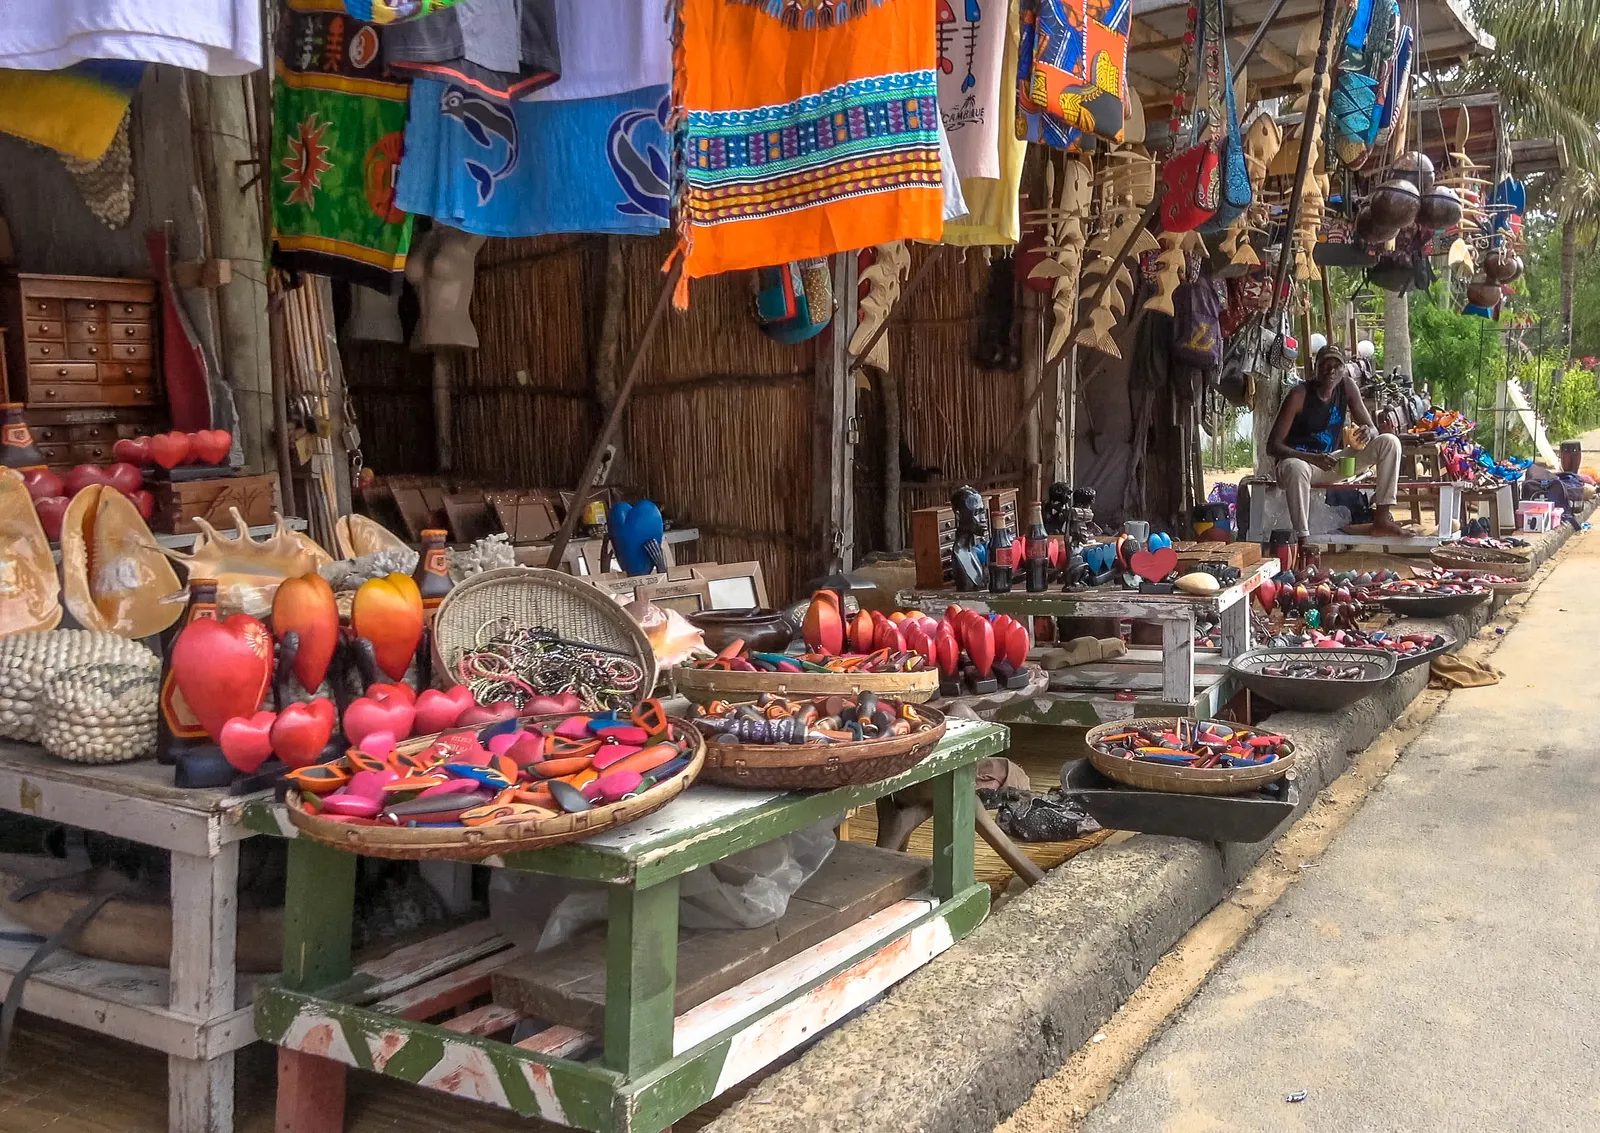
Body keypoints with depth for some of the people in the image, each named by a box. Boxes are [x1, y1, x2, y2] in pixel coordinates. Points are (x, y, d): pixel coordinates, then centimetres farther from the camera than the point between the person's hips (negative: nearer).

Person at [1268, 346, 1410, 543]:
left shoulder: (1347, 387, -3)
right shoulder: (1299, 395, -18)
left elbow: (1373, 429, 2)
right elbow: (1272, 446, -21)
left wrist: (1368, 433, -25)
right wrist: (1312, 458, -35)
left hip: (1331, 462, 6)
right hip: (1300, 459, -6)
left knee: (1389, 442, -8)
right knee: (1295, 467, -42)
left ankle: (1382, 519, -12)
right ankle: (1303, 540, -40)